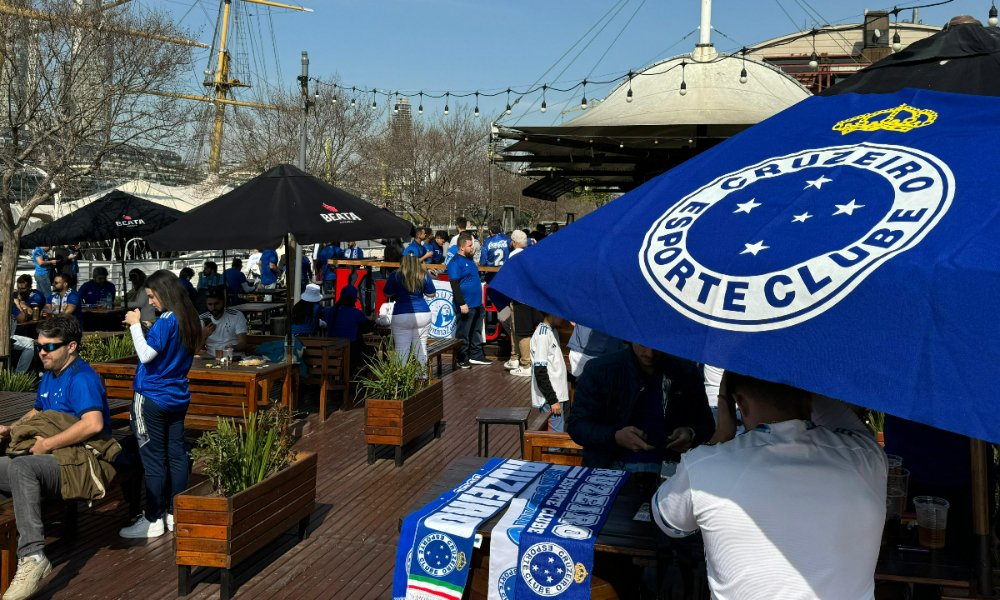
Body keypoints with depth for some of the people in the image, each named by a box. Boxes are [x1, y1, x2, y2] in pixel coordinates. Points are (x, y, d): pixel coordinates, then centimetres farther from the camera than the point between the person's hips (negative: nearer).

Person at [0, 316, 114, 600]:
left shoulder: (82, 378, -13)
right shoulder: (49, 376, 18)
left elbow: (93, 424, -29)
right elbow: (38, 412, 37)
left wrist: (48, 444, -22)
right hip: (52, 461, 10)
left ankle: (32, 558, -41)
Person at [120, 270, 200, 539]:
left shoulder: (166, 320, -17)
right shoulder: (188, 320, 9)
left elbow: (146, 355, -20)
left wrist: (135, 324, -11)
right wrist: (146, 330, 9)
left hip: (152, 399, -8)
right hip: (177, 398, 8)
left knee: (153, 460, -2)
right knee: (177, 456, 10)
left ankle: (153, 521, 4)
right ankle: (175, 514, 18)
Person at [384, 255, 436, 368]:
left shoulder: (395, 276, -8)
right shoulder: (424, 276, -3)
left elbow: (387, 294, 5)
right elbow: (431, 295, 8)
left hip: (401, 317, -2)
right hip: (423, 314, 2)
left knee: (402, 350, 2)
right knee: (421, 348, 11)